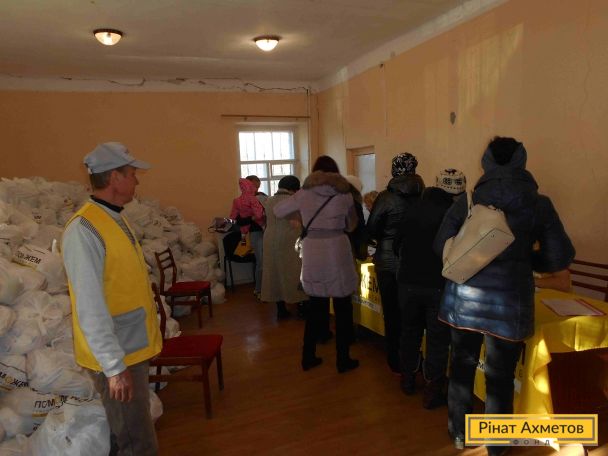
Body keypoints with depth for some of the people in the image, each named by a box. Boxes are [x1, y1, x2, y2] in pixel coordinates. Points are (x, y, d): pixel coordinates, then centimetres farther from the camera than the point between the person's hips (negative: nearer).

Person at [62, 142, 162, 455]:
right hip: (117, 358, -8)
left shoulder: (114, 219, 8)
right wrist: (114, 366, -21)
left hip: (134, 348, 9)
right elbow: (90, 308, -24)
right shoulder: (84, 229, -21)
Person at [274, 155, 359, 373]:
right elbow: (352, 225, 12)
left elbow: (278, 211, 13)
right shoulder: (344, 194, 2)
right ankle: (343, 360, 19)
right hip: (337, 252, -2)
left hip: (312, 255, 2)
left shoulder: (304, 193, 3)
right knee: (342, 309, 10)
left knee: (315, 307, 16)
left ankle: (308, 357, 24)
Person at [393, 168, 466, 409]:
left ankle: (407, 378, 33)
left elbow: (397, 244, 6)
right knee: (438, 339, 8)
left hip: (408, 282, 4)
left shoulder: (413, 208, 0)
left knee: (410, 330, 20)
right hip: (439, 286, -4)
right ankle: (432, 390, 16)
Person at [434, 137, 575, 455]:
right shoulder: (539, 204, -4)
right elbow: (560, 258, -2)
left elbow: (441, 246, -2)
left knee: (462, 364, 18)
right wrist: (524, 260, 14)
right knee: (500, 375, 13)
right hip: (510, 300, -1)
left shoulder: (467, 200, -3)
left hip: (464, 296, 1)